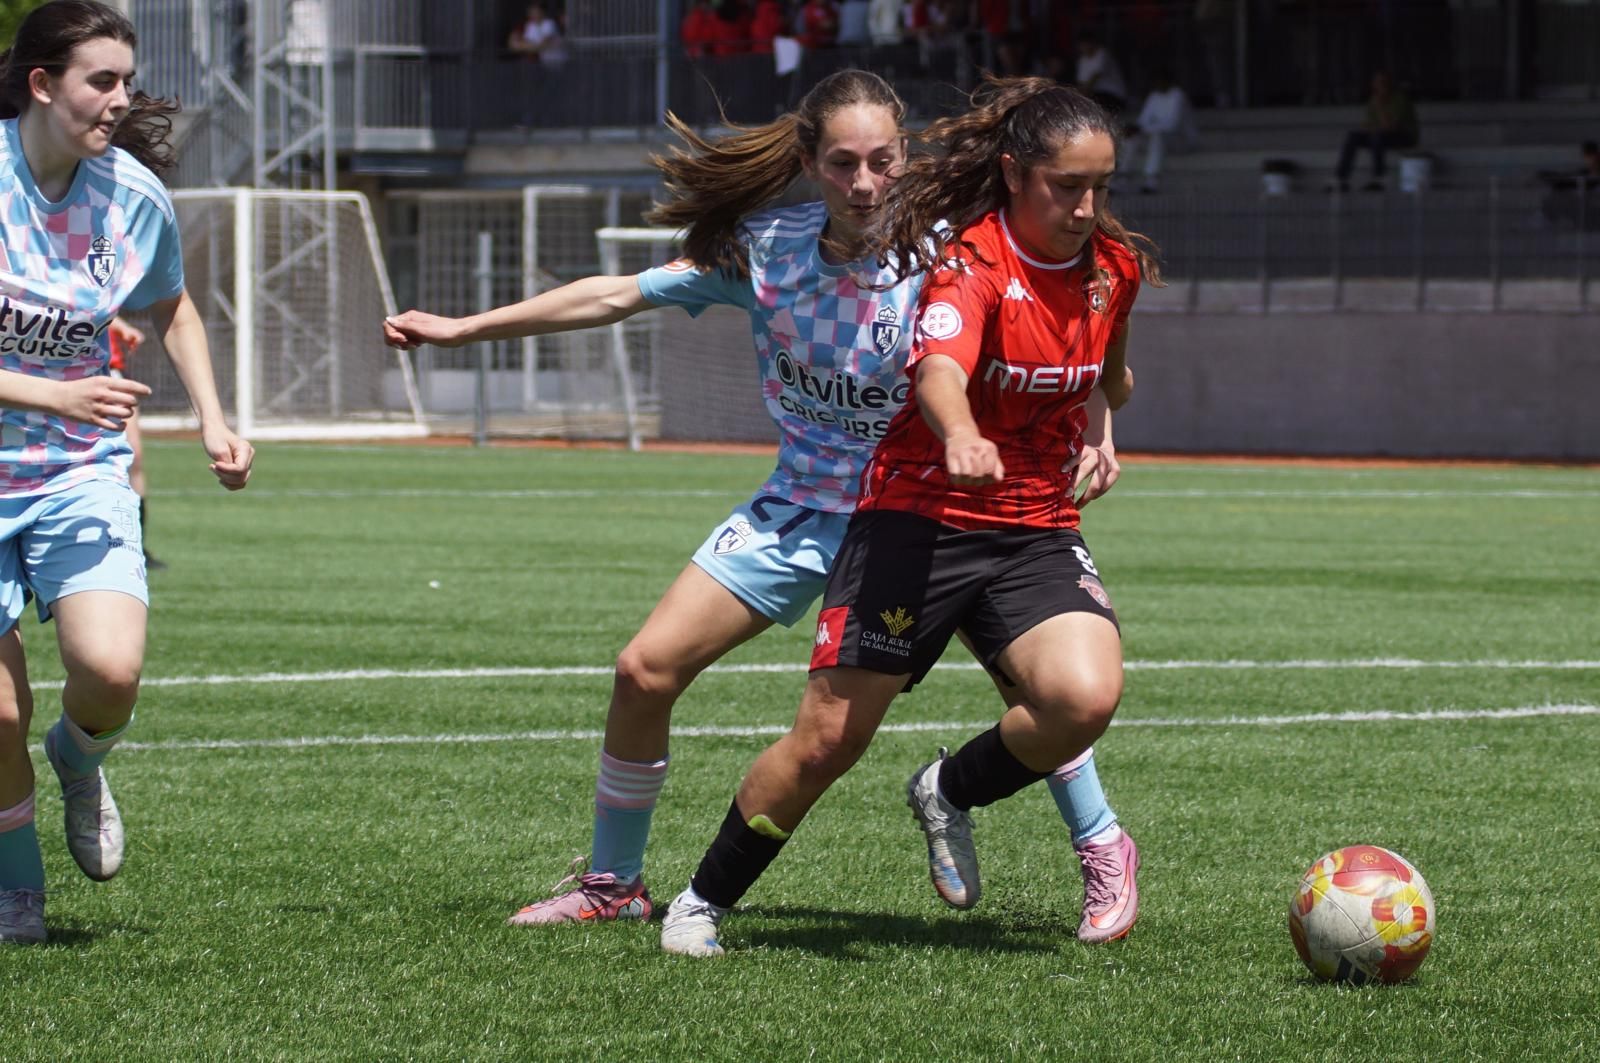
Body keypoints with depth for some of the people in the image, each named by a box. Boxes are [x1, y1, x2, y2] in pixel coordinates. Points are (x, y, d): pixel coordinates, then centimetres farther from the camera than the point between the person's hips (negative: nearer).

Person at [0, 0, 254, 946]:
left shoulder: (132, 193, -4)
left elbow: (172, 309, 18)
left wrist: (213, 420, 7)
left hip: (81, 472, 2)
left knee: (111, 671, -21)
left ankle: (79, 760, 15)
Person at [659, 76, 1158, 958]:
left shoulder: (1112, 267, 3)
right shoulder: (971, 261, -17)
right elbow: (939, 367, -41)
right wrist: (961, 438, -58)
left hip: (1036, 532, 5)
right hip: (919, 515, -4)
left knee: (1086, 695, -24)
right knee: (830, 736, -6)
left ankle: (952, 793, 7)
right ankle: (705, 900, 17)